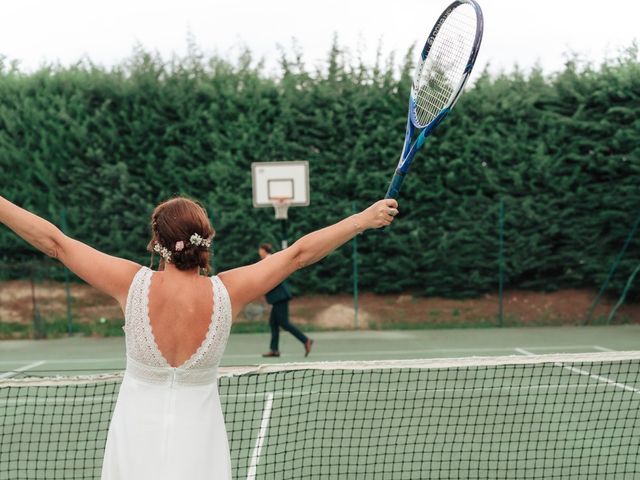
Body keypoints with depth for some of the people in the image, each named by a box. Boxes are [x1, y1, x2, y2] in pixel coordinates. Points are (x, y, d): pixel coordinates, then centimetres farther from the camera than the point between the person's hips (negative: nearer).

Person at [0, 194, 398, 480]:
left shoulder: (133, 283, -14)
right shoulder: (226, 291, -13)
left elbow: (54, 241, -8)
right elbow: (300, 252, -6)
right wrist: (365, 218, 2)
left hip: (136, 445, 0)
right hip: (199, 448, 1)